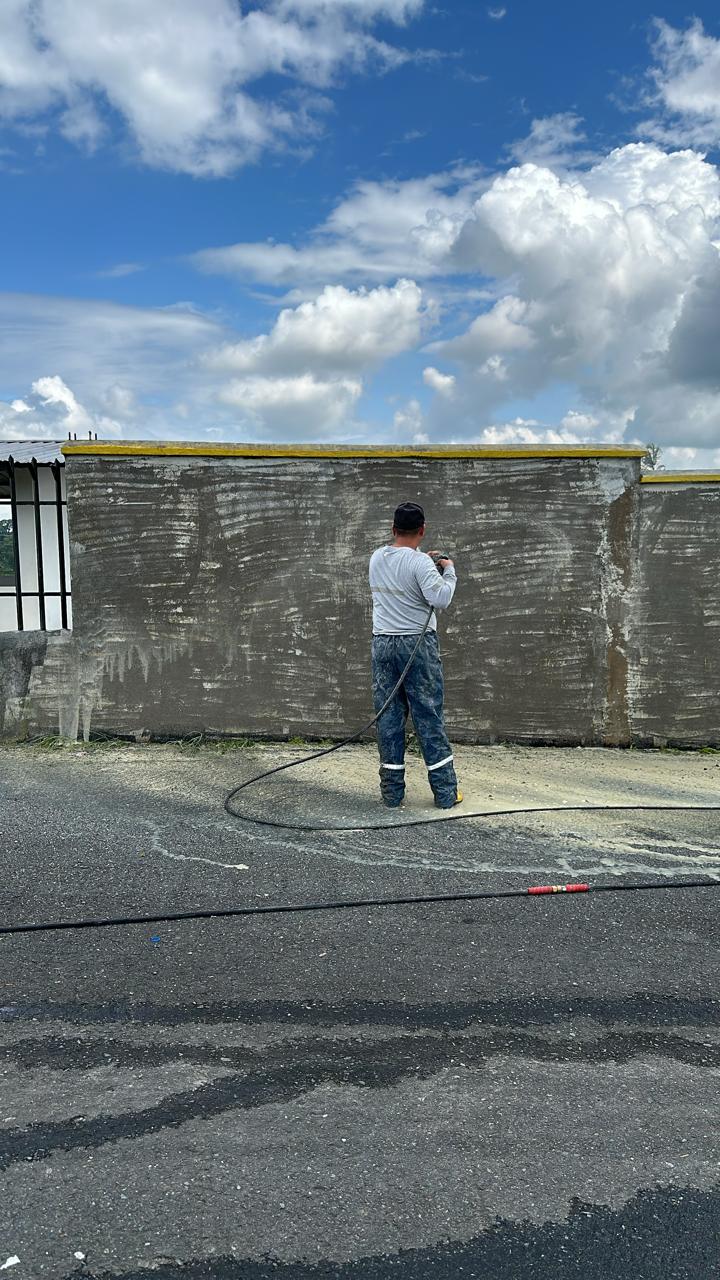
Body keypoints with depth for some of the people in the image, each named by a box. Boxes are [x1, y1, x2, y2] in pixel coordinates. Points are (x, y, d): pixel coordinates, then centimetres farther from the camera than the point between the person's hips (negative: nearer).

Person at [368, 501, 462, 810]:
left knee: (388, 718, 7)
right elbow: (440, 598, -21)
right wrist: (449, 571, -5)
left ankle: (391, 793, 10)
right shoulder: (420, 562, -13)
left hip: (382, 644, 5)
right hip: (417, 645, -5)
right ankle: (446, 793, 8)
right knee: (429, 717, 2)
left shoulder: (376, 558, 7)